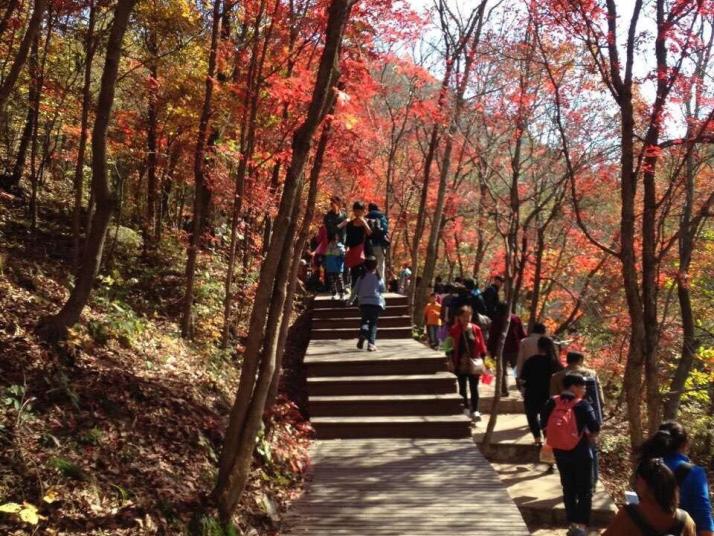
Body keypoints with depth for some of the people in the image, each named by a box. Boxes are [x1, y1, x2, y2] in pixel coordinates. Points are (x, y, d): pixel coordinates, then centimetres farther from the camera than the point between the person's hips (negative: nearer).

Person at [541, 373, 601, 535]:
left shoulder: (552, 403, 0)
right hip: (580, 452, -4)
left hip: (559, 452, 5)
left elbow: (544, 425, 4)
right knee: (585, 490, 6)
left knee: (568, 488, 16)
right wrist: (591, 436, 0)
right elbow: (595, 427, -20)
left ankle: (573, 522, 20)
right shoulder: (582, 405, -14)